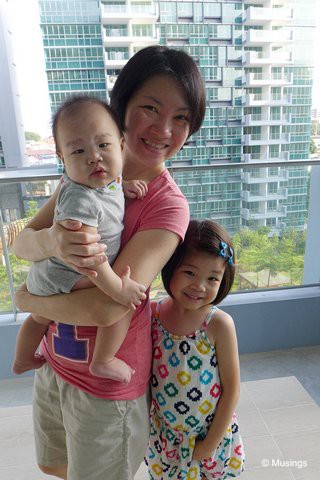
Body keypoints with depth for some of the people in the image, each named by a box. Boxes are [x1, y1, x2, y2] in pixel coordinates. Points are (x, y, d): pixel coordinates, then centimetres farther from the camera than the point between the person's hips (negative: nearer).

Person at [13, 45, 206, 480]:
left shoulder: (168, 205, -24)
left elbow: (108, 307, -32)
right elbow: (21, 243, -8)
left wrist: (26, 299, -15)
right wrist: (51, 241, -31)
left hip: (105, 384, -6)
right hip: (54, 360, 6)